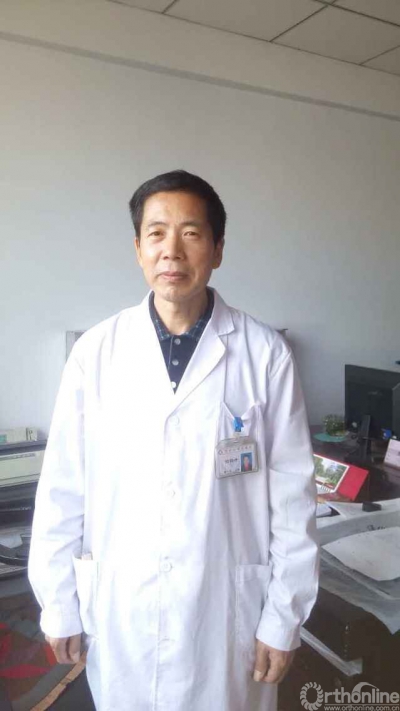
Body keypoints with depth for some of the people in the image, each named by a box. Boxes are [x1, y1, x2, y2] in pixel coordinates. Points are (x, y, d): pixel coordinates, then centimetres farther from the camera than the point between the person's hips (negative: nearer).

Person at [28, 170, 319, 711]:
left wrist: (284, 616, -3)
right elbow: (63, 487, -2)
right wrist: (58, 603, 2)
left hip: (227, 610, -1)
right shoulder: (96, 351, -7)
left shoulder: (265, 354, -10)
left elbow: (292, 494, -6)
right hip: (119, 611, 1)